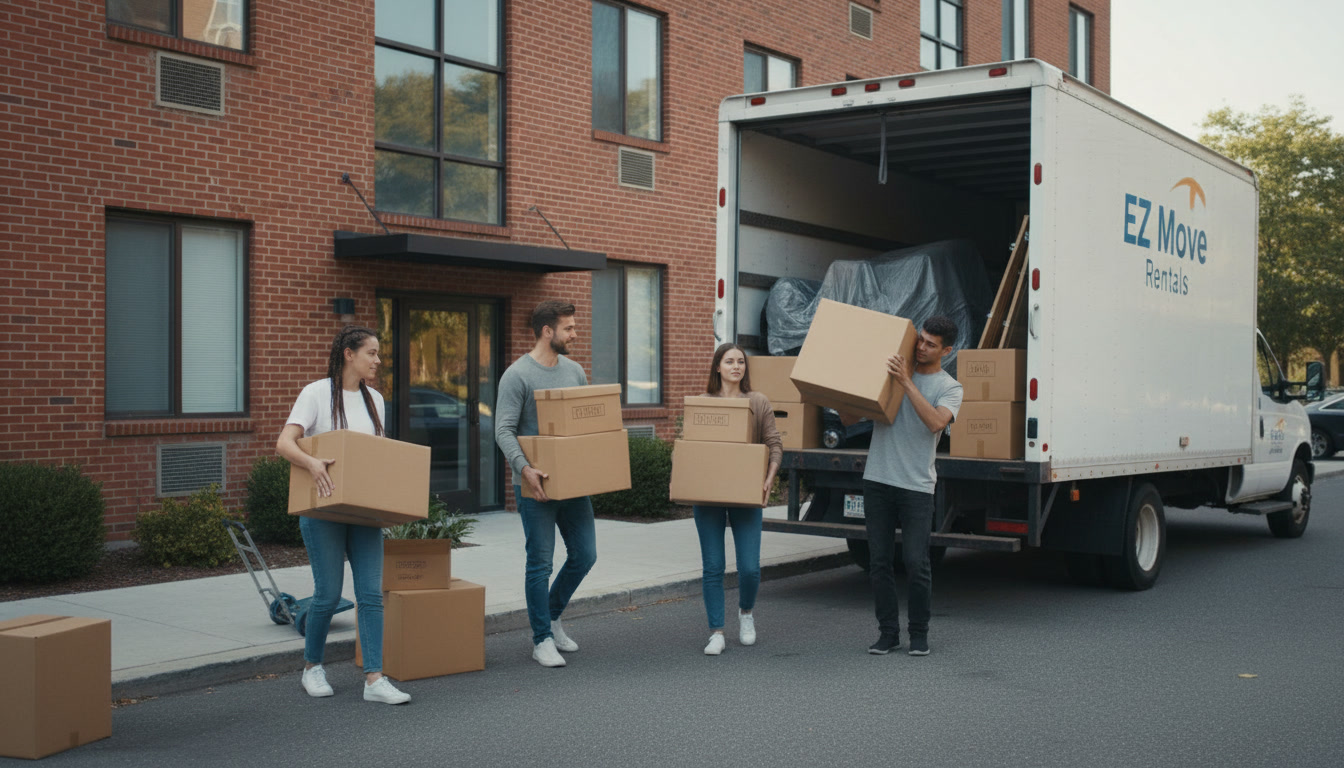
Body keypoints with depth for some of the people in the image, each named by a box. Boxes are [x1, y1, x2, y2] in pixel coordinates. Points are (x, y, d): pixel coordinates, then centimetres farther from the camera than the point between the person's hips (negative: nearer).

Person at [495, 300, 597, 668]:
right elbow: (504, 430, -16)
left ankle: (550, 614, 30)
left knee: (584, 555, 9)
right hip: (535, 485, -6)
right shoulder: (518, 375, -10)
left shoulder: (574, 371, 10)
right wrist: (524, 466, -30)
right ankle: (542, 639, 11)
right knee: (541, 563, 0)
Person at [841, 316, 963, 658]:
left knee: (916, 563, -3)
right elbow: (849, 419, 11)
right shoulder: (890, 376, 10)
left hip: (916, 486, -3)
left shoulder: (949, 388, 1)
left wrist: (906, 383, -23)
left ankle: (919, 633, 14)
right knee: (879, 562, 5)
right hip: (877, 480, 3)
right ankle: (888, 632, 16)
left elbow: (936, 422, -21)